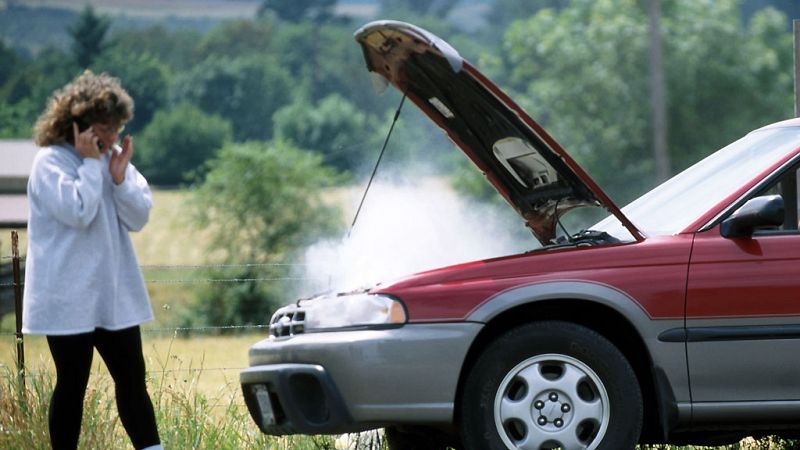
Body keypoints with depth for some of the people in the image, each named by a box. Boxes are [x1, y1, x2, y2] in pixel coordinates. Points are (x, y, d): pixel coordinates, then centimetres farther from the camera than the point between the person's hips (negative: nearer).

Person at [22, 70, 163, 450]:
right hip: (70, 300, -6)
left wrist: (119, 176, -10)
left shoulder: (113, 159, 9)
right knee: (72, 386, 1)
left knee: (132, 381, 6)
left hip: (115, 295, 6)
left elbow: (139, 217, 3)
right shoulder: (51, 162, -10)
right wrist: (90, 163, -16)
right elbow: (78, 212, -22)